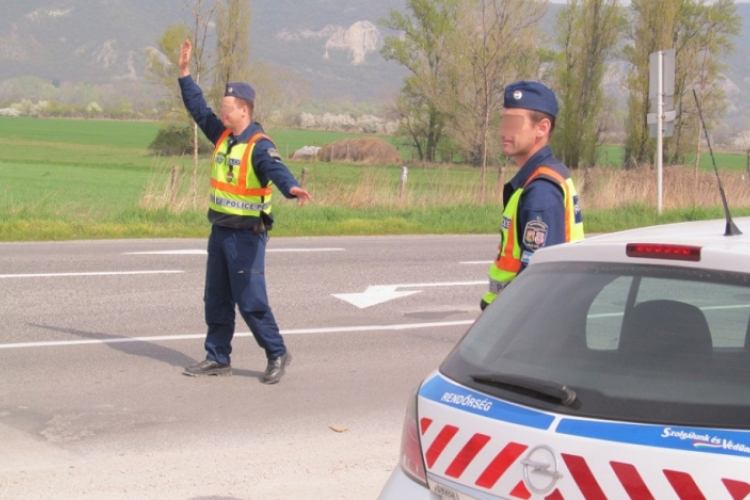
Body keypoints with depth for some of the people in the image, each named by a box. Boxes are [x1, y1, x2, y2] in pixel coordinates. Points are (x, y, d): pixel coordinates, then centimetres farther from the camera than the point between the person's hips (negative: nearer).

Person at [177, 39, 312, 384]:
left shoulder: (259, 146, -17)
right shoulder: (222, 135, 8)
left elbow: (276, 169, -35)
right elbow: (198, 108, 19)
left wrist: (292, 188, -57)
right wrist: (185, 71, 18)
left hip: (246, 234, -9)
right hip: (220, 230, 9)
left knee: (250, 300, -7)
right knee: (216, 299, 13)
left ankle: (277, 354, 6)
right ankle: (217, 358, 22)